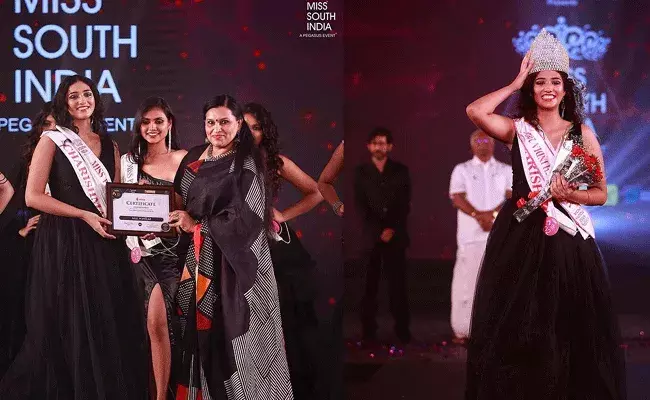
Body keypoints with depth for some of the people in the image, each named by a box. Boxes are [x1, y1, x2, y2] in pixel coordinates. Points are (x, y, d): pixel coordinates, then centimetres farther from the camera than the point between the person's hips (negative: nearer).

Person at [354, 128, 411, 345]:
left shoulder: (400, 171, 7)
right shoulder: (361, 172, 6)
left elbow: (405, 204, 4)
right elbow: (361, 206, 2)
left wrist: (392, 229, -7)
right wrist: (379, 231, -7)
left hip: (396, 235, 0)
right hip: (372, 236, 0)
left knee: (398, 283, 0)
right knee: (370, 285, 1)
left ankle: (402, 329, 6)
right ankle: (369, 331, 4)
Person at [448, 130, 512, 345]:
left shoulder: (506, 170, 13)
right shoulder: (462, 170, 9)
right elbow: (457, 198, -4)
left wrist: (493, 214, -15)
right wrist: (480, 216, -17)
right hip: (470, 234, -1)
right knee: (465, 281, -5)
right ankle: (462, 330, -1)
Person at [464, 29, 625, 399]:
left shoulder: (583, 133, 4)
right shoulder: (517, 129, 4)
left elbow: (601, 194, 5)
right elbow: (475, 111, -16)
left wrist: (571, 195, -15)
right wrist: (515, 84, -5)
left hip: (568, 242, 0)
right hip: (520, 238, 0)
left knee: (567, 329, 3)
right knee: (516, 328, 4)